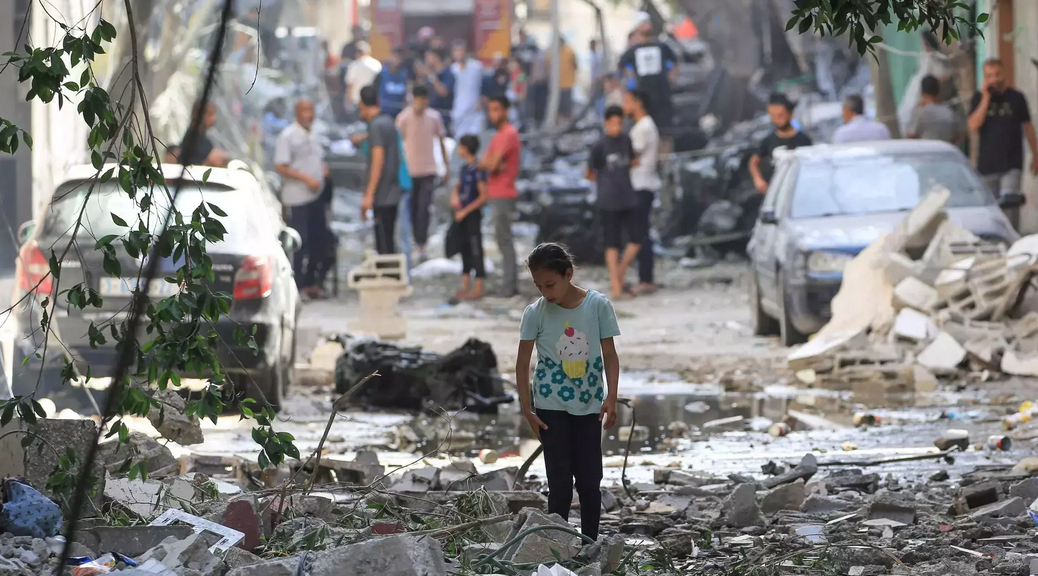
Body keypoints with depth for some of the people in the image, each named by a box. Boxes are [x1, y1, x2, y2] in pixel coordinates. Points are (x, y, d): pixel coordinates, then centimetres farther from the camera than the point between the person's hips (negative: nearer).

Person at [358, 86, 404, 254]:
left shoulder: (376, 126, -14)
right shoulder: (388, 121, 13)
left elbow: (378, 160, -20)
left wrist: (369, 195, -21)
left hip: (382, 196, -9)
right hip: (393, 192, 9)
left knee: (384, 245, -7)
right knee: (388, 242, 16)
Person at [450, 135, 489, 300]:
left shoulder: (478, 170, -16)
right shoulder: (464, 169, 9)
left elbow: (483, 196, -17)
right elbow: (457, 187, 18)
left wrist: (465, 211, -16)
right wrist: (454, 197, -5)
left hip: (473, 215, -8)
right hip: (462, 215, 9)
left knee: (476, 251, -3)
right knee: (465, 250, 13)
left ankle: (478, 289, 2)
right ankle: (466, 286, 21)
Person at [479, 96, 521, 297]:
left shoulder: (509, 134, -14)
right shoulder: (500, 135, 18)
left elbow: (492, 164, -20)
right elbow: (484, 163, 11)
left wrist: (488, 163, 1)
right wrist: (490, 163, -10)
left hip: (503, 195, -10)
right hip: (497, 195, 10)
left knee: (504, 239, -9)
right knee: (504, 239, 13)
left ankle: (508, 285, -8)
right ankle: (511, 284, 19)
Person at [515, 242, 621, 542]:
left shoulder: (598, 305, -6)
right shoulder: (536, 312, -7)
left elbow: (610, 356, -2)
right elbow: (523, 363, -2)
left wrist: (611, 398, -13)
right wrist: (527, 409, -6)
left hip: (589, 405, 1)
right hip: (552, 407, -1)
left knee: (590, 481, 5)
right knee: (560, 483, -2)